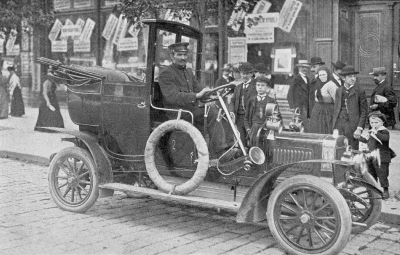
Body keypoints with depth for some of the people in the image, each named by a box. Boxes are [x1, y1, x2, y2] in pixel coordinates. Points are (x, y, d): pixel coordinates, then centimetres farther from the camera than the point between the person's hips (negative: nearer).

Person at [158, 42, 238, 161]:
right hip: (177, 113, -8)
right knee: (212, 111, -25)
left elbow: (198, 88, 17)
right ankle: (218, 151, -25)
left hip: (192, 108, 8)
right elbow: (172, 97, -21)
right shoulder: (166, 73, -7)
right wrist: (196, 96, -30)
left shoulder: (188, 71, 22)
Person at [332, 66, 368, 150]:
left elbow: (364, 112, -3)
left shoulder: (360, 91, -1)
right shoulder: (338, 91, 13)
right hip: (339, 123, 4)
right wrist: (334, 127, 11)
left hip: (352, 125, -4)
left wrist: (359, 129, -10)